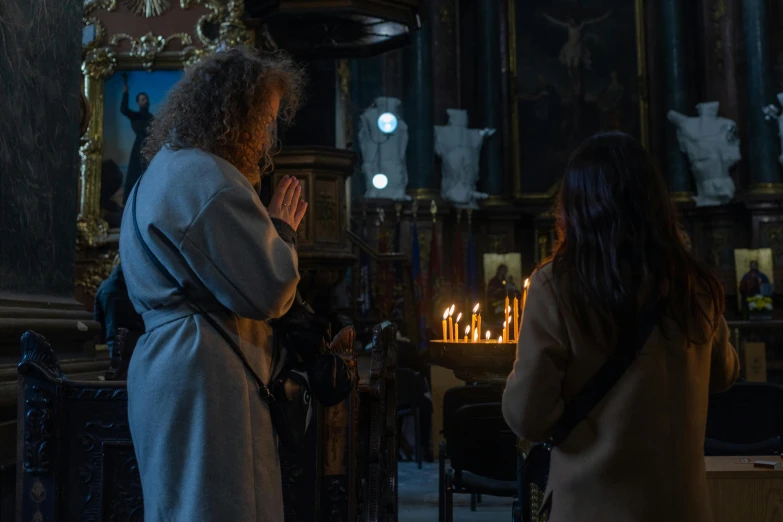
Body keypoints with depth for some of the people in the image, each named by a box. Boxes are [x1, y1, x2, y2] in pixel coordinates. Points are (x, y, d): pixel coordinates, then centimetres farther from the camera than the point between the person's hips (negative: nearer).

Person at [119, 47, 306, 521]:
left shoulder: (165, 172, 19)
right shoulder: (209, 179, -16)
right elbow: (268, 293, -18)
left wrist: (269, 229, 15)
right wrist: (283, 228, -1)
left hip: (166, 366, 11)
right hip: (207, 379, -11)